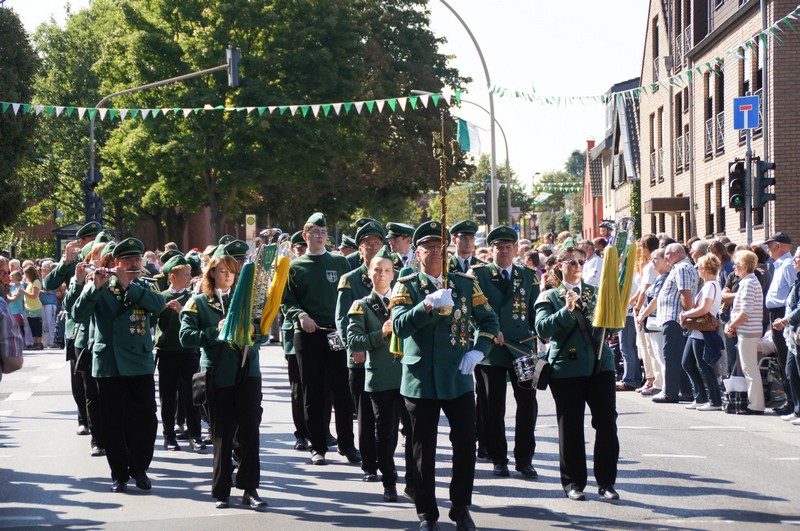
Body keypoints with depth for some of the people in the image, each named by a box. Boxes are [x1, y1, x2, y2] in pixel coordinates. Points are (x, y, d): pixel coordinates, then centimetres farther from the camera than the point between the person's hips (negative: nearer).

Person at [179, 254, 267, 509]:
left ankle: (250, 489, -3)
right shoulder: (198, 303, 6)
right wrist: (216, 332, -19)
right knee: (222, 434, 2)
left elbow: (262, 333, 16)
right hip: (218, 375, -2)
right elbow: (186, 337, -7)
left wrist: (253, 334, -7)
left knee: (250, 430, -6)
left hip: (248, 371, 2)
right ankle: (221, 491, 11)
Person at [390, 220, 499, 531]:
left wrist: (477, 351, -6)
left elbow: (489, 321, 11)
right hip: (420, 381, -2)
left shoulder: (466, 283, 7)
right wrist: (427, 305, -32)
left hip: (459, 379, 2)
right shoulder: (405, 286, -1)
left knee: (466, 443, -1)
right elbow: (399, 325, -16)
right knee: (423, 449, 4)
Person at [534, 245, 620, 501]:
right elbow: (543, 329, -10)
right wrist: (567, 310, -22)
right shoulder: (549, 297, 5)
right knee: (570, 427, 2)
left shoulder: (596, 292, 15)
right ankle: (573, 482, 13)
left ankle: (606, 482, 5)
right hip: (567, 368, -2)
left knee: (607, 423, -3)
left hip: (600, 365, 3)